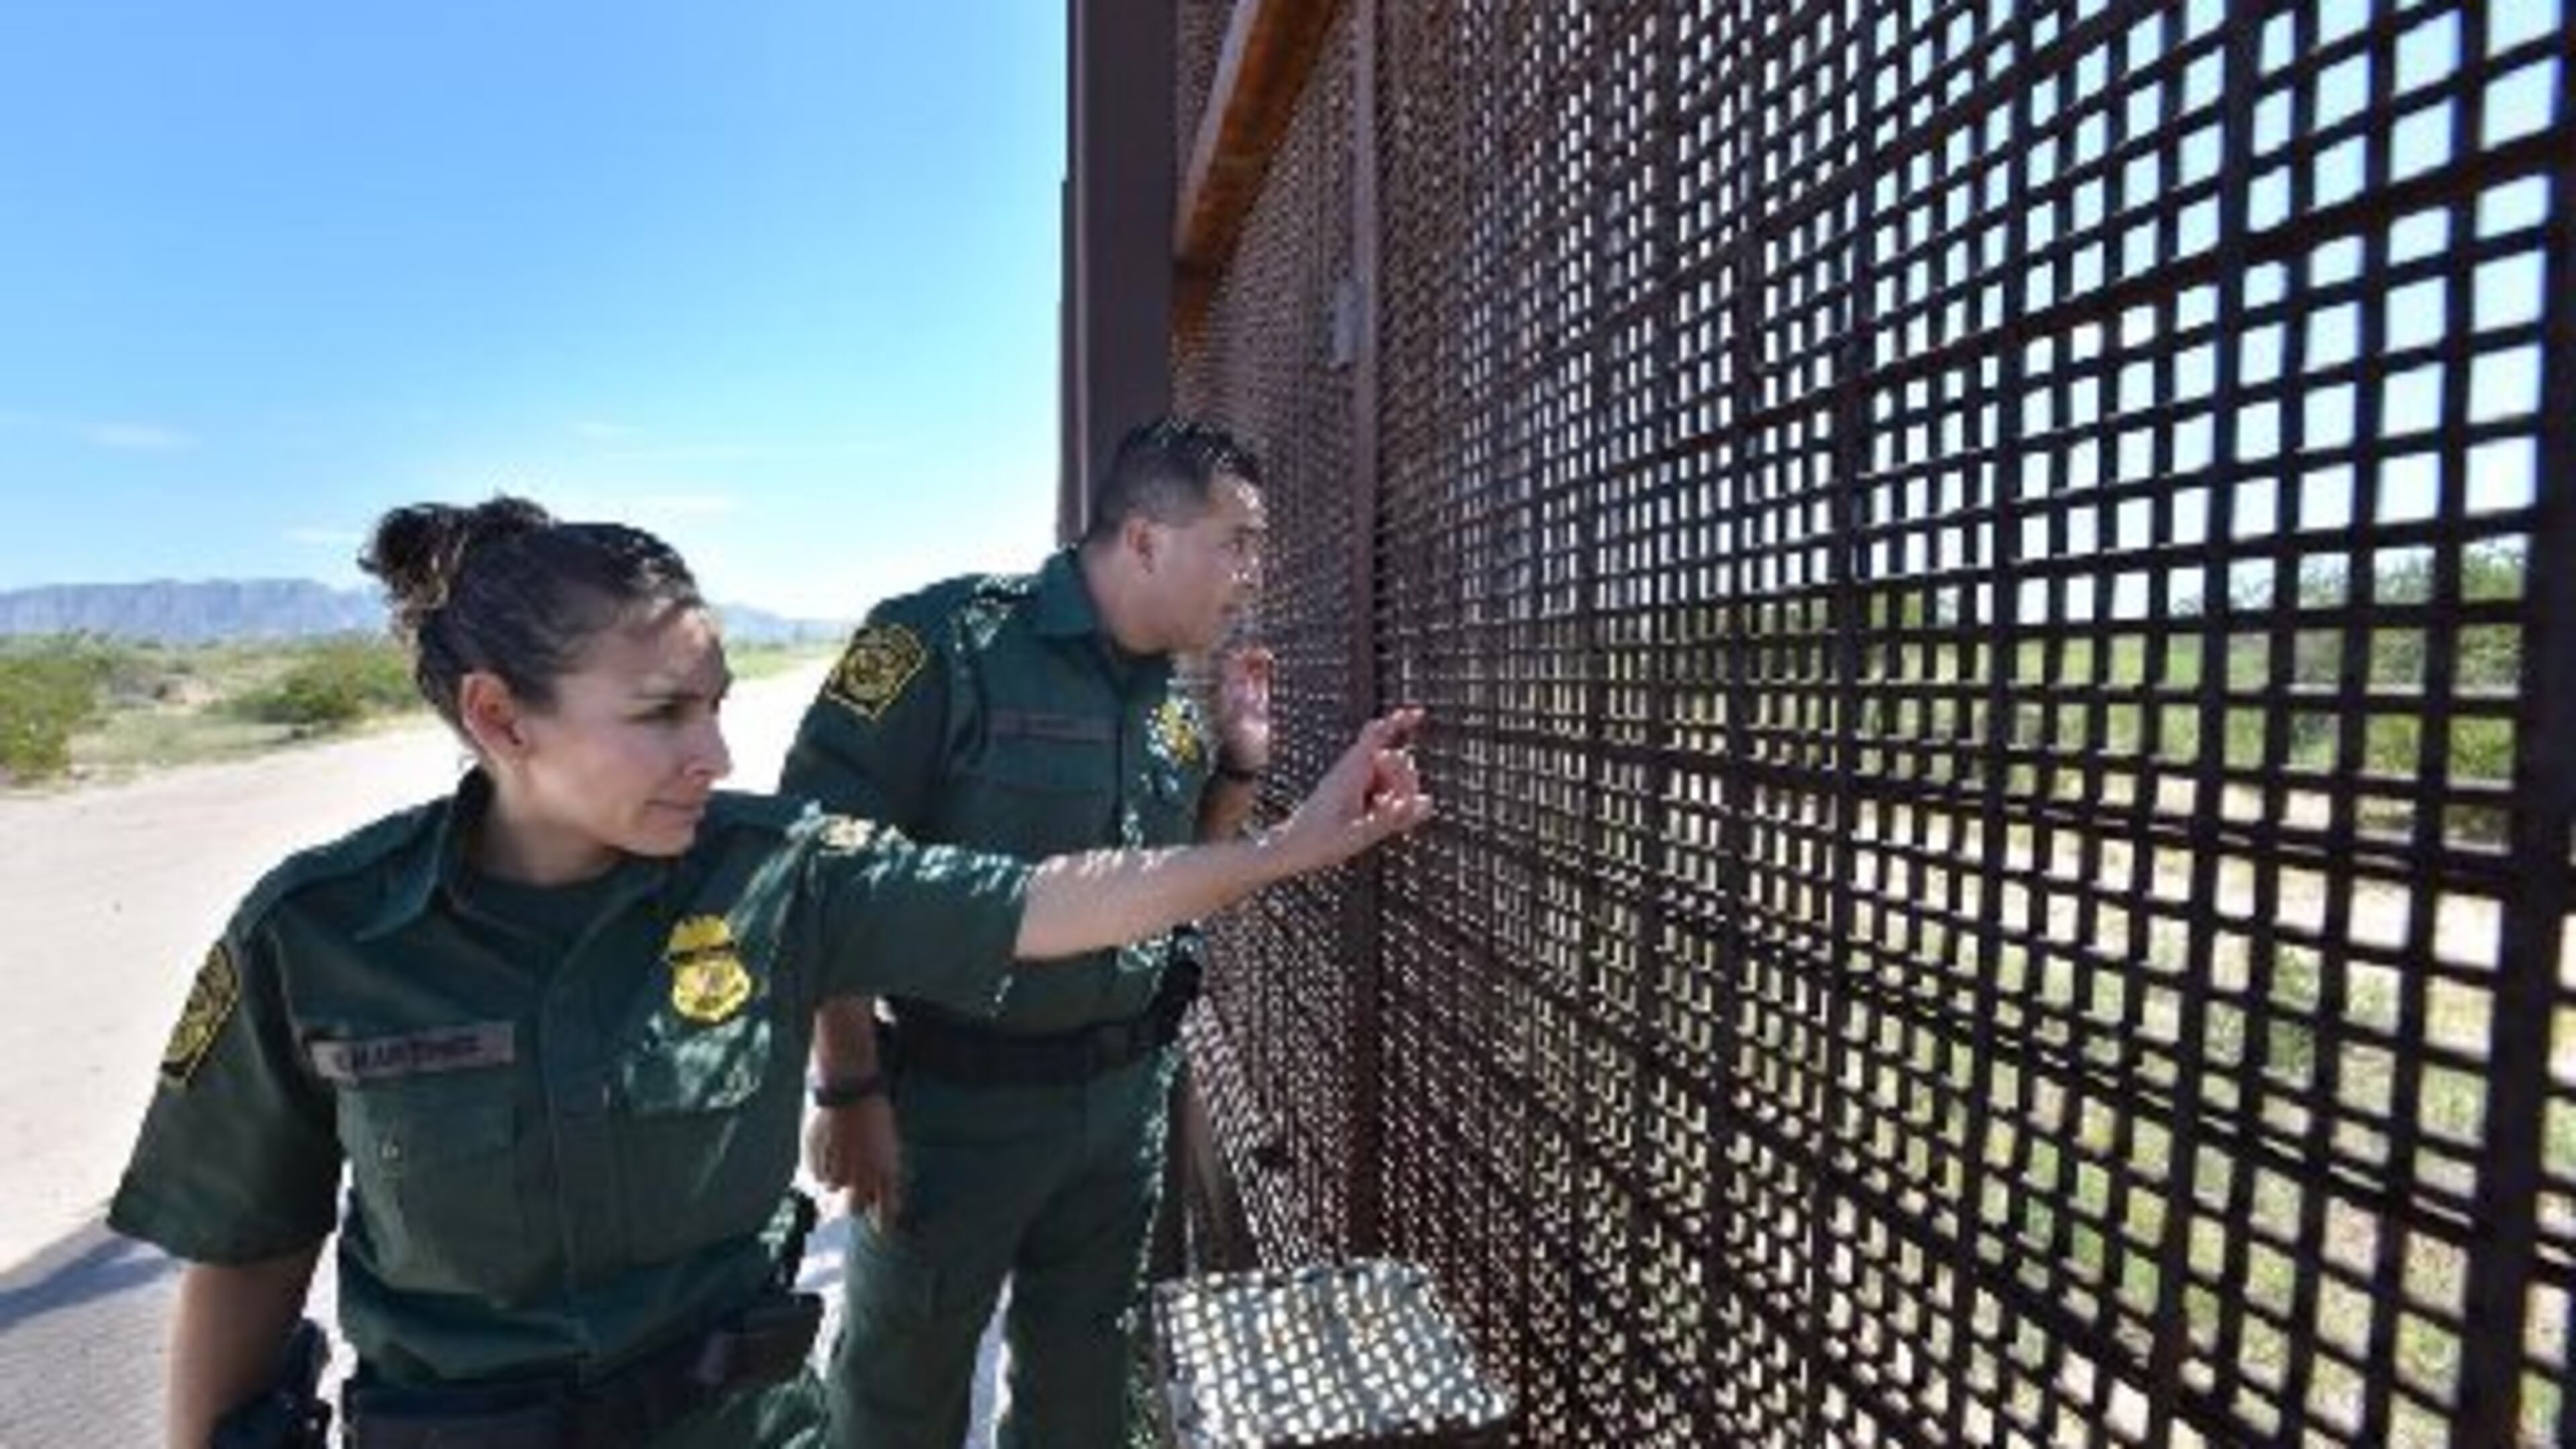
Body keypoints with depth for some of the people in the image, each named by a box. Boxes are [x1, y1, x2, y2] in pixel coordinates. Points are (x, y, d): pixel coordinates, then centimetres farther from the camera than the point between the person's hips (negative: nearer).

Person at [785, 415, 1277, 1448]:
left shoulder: (1175, 696, 3)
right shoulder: (945, 640, -19)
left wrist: (1241, 762, -1)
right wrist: (849, 1088, -17)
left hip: (1125, 1092, 6)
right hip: (953, 1097, -6)